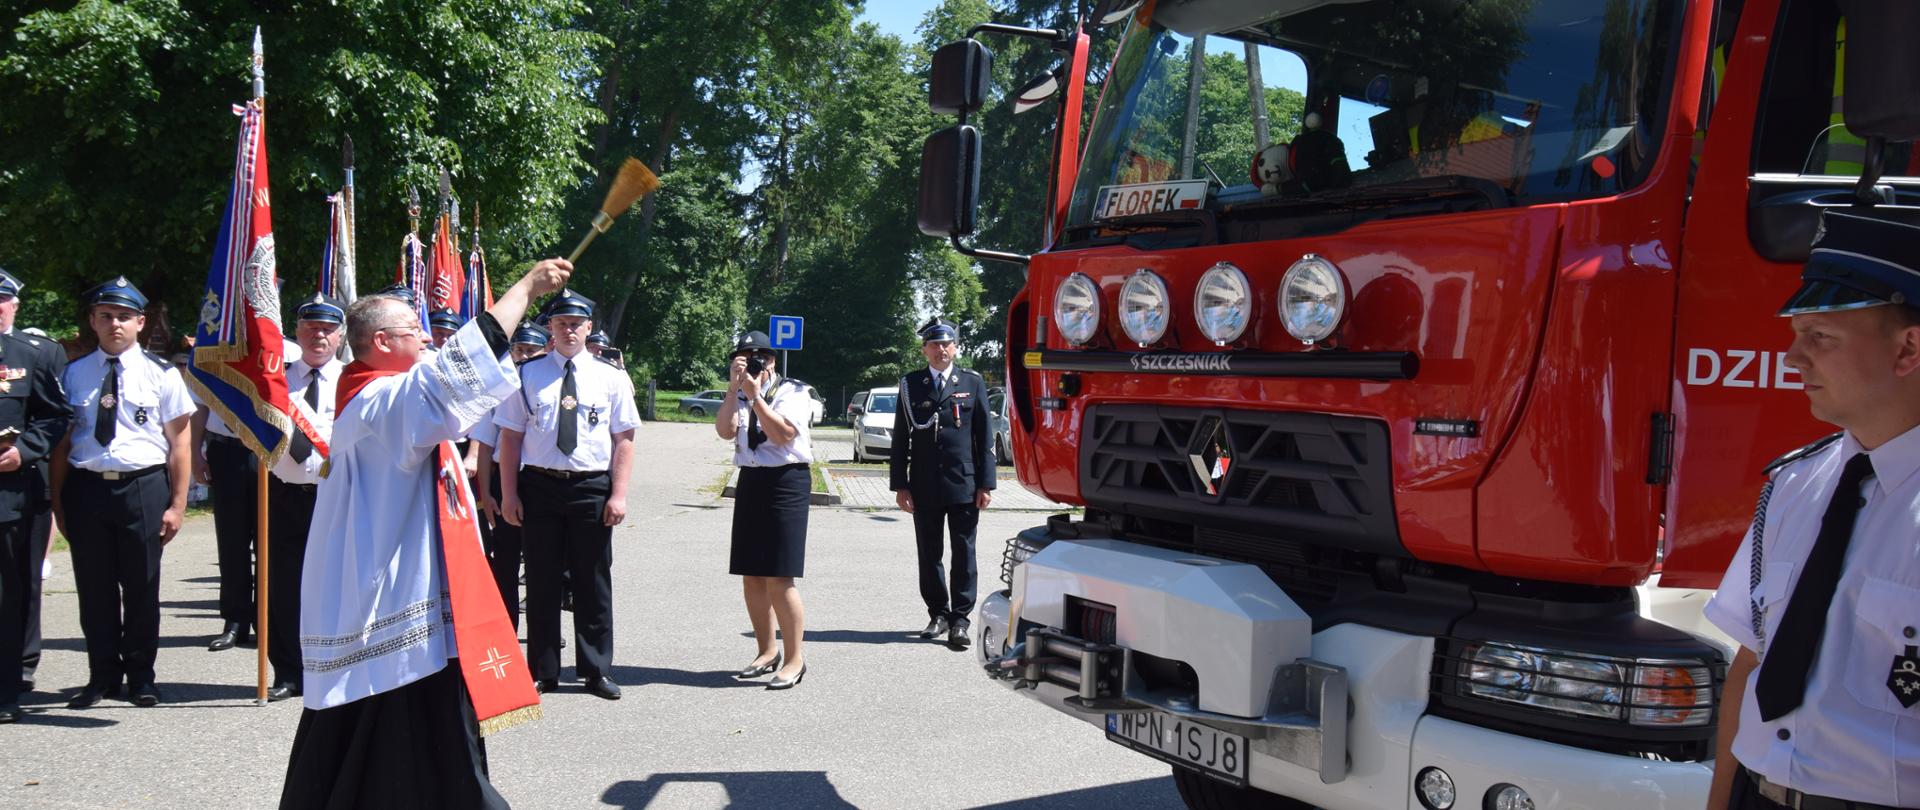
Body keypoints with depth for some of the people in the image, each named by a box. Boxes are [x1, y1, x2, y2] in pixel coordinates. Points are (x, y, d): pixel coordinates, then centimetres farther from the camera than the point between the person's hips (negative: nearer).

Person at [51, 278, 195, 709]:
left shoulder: (161, 374, 1)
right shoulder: (75, 373, 7)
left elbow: (179, 442, 0)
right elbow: (62, 442, 8)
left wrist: (177, 504, -4)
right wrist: (58, 500, 3)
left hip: (143, 487, -2)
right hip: (87, 487, 2)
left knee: (142, 588, 6)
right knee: (94, 589, 9)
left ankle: (141, 676, 20)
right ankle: (103, 674, 23)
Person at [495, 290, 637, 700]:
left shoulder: (611, 378, 4)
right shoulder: (527, 375, 5)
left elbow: (624, 440, 2)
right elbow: (511, 437, 3)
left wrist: (618, 495, -6)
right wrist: (509, 494, -2)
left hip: (592, 487, 0)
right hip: (538, 486, 0)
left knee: (593, 581, 6)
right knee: (541, 579, 7)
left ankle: (596, 669, 17)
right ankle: (543, 671, 18)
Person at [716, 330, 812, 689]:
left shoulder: (792, 391, -3)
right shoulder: (738, 395, 12)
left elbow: (783, 434, -17)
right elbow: (725, 431, -5)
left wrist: (755, 396, -17)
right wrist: (734, 388, -10)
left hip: (786, 481, -6)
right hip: (750, 481, 6)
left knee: (779, 578, -9)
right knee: (751, 577, 10)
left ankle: (794, 659, 1)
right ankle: (767, 651, 23)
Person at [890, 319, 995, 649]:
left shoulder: (973, 383, 5)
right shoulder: (910, 385, 6)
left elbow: (984, 436, 4)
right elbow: (900, 438, 6)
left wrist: (985, 484, -2)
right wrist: (900, 485, 0)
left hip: (964, 484, -1)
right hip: (924, 486, 1)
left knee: (964, 554, 0)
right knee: (929, 554, 8)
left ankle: (960, 619, 6)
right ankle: (938, 614, 20)